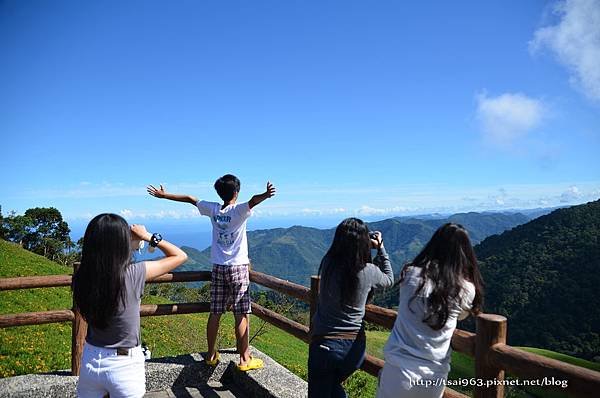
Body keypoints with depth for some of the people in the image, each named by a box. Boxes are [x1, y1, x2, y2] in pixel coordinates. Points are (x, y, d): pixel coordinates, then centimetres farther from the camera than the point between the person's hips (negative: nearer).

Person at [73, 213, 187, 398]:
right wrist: (148, 236, -3)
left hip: (90, 361, 4)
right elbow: (180, 256, -11)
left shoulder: (81, 277, -12)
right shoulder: (133, 274, -24)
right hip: (125, 365, -4)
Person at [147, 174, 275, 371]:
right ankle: (245, 359, 3)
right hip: (238, 268, -5)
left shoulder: (213, 209, 3)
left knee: (215, 313, 11)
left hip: (218, 268, 5)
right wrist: (266, 195, -53)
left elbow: (190, 198, 14)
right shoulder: (239, 210, -12)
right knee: (242, 315, -1)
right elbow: (252, 201, -33)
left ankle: (211, 354, 23)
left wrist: (163, 194, 25)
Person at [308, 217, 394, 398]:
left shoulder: (327, 263, -13)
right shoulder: (368, 271, -16)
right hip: (354, 346, 1)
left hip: (324, 343, -1)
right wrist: (380, 248, 10)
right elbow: (389, 280, 8)